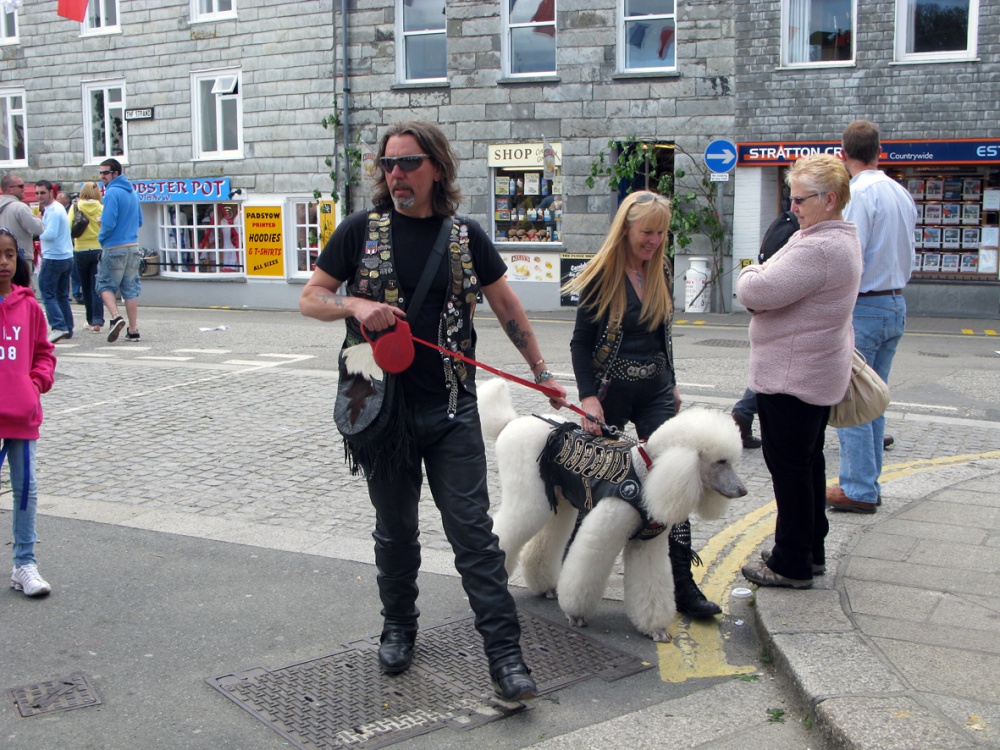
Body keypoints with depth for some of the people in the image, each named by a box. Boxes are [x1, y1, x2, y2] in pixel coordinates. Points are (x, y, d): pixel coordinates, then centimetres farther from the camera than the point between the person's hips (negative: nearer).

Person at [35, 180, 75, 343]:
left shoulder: (53, 210, -14)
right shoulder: (59, 207, 17)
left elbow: (50, 234, -23)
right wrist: (41, 224, 4)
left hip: (54, 258, -10)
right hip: (67, 257, 10)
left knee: (47, 295, -6)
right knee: (62, 296, 13)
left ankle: (59, 327, -15)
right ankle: (68, 329, 14)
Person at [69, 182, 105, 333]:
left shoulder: (75, 207, -3)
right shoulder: (102, 208, -3)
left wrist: (70, 244, 0)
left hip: (81, 251, 0)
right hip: (99, 250, 0)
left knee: (86, 287, 15)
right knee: (97, 287, 1)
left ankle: (91, 320, 21)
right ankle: (97, 321, -10)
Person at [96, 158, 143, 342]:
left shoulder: (112, 193, -13)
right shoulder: (132, 193, 12)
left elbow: (108, 223, -18)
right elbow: (139, 221, 19)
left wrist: (101, 238, -1)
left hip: (114, 248, -7)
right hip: (133, 247, 7)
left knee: (105, 285, 6)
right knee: (130, 288, 9)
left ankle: (115, 317, -14)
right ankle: (133, 329, 9)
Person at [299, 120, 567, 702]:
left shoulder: (466, 236, 5)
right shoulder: (361, 231, 1)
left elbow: (507, 306, 14)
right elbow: (310, 298, 6)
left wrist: (541, 371, 15)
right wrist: (356, 305, -15)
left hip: (453, 410, 0)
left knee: (473, 528, -3)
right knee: (395, 527, 14)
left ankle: (506, 652, 1)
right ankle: (399, 626, 34)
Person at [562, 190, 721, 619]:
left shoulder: (659, 273, 6)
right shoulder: (601, 276, -10)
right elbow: (581, 342, -10)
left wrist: (671, 383, 20)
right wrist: (588, 396, -18)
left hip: (655, 390, 4)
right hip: (611, 390, -4)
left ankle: (682, 583, -5)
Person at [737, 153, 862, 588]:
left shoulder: (818, 249, -24)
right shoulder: (840, 238, 13)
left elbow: (756, 292, -26)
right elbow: (785, 288, 18)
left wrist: (749, 275, -4)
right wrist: (760, 280, -3)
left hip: (793, 376, -11)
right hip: (818, 373, 11)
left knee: (788, 465, -2)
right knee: (808, 460, 18)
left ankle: (792, 564, 7)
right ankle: (811, 552, 30)